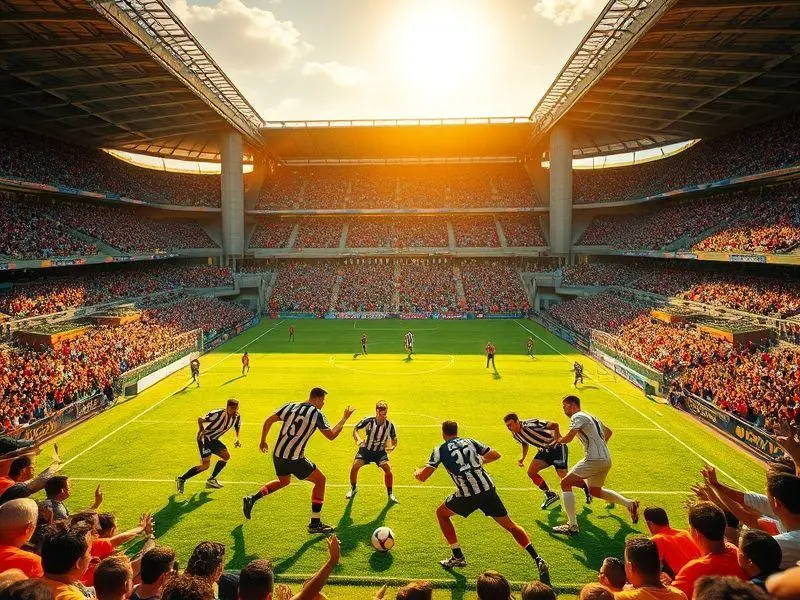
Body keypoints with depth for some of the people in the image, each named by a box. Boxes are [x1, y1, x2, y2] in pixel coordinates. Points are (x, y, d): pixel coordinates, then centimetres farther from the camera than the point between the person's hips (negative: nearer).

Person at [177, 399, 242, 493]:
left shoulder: (237, 417, -7)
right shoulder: (218, 414, -28)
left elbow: (237, 426, 15)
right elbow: (200, 419, -20)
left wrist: (237, 439, 1)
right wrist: (201, 430, -32)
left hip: (213, 439, 8)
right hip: (204, 438, -8)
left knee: (226, 456, 1)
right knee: (205, 465, -12)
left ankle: (211, 480, 16)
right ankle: (181, 479, 3)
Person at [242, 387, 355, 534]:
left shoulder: (290, 406, 6)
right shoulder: (317, 414, -8)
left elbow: (268, 421, 5)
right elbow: (331, 435, -2)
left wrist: (263, 441, 17)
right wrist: (344, 419, 9)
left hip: (277, 455, 6)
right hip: (295, 459, -6)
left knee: (284, 481, 33)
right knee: (320, 480, 10)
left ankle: (251, 499, 23)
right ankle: (315, 523, 9)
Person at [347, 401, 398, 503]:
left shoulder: (389, 425, -14)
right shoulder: (368, 421, -20)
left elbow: (394, 439, 1)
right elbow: (355, 429, -9)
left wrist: (391, 447, -20)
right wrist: (358, 439, -27)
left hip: (380, 451, 0)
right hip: (366, 449, 0)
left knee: (388, 469, -18)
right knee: (355, 467, -14)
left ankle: (390, 494, 5)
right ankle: (353, 488, 16)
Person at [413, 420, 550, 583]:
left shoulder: (440, 450, 8)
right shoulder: (469, 441, 17)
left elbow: (423, 477, 5)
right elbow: (495, 455, 15)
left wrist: (417, 472, 28)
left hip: (467, 496, -3)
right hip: (488, 489, 3)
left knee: (441, 513, 24)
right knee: (510, 526, 18)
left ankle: (458, 556, 23)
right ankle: (538, 560, 5)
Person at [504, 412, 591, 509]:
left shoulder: (529, 425, -29)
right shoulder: (515, 435, -3)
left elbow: (554, 425, -31)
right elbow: (525, 444, 19)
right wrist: (522, 458, 9)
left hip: (557, 447, -8)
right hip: (544, 450, 8)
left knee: (563, 476, -15)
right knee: (531, 472, -6)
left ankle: (587, 490, 13)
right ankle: (550, 495, 13)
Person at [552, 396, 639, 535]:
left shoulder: (577, 417, -8)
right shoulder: (590, 417, 21)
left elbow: (568, 438, -19)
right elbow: (608, 432, 34)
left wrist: (558, 440, 1)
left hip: (594, 459, -10)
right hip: (606, 459, 10)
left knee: (565, 483, -5)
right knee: (595, 490, 28)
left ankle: (572, 526, -9)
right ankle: (630, 504, 25)